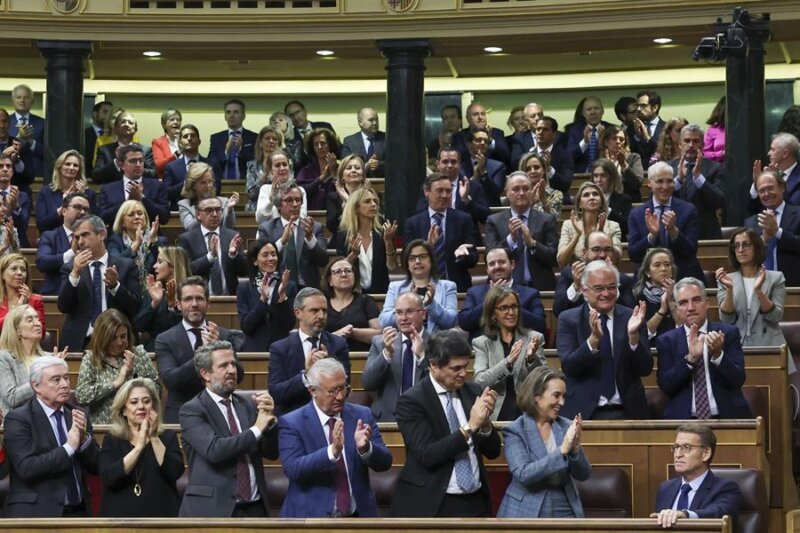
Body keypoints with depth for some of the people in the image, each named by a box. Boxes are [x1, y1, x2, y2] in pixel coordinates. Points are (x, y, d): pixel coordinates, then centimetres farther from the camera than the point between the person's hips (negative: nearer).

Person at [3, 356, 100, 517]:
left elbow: (96, 467, 7)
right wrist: (69, 447, -18)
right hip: (36, 514, -5)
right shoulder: (18, 419, -6)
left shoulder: (77, 416, 9)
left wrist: (84, 438, -10)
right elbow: (26, 468, -18)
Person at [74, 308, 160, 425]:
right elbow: (81, 396, -8)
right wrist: (116, 383, -9)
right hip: (101, 428, -1)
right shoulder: (91, 359, 4)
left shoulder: (139, 354, 9)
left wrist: (133, 373, -8)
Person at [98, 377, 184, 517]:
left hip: (160, 517, 0)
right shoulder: (112, 440, 7)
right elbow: (110, 478, -9)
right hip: (121, 518, 0)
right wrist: (139, 445, -14)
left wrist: (153, 438, -11)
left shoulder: (167, 437, 9)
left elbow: (175, 472, -8)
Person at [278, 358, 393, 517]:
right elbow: (292, 469, -14)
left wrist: (365, 447, -16)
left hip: (358, 514, 2)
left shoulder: (361, 415, 7)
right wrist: (332, 451, -26)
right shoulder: (292, 423, -2)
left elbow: (384, 463, 3)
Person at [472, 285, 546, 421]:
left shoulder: (534, 338, 10)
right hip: (496, 415, 0)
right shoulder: (482, 344, 10)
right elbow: (479, 382, -4)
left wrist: (532, 358, -15)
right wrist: (508, 361, -18)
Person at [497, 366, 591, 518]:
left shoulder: (566, 426, 5)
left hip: (566, 512, 3)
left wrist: (575, 448, -17)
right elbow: (523, 474, -19)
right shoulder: (515, 431, -6)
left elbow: (583, 475, 3)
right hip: (526, 513, -3)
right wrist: (562, 450, -25)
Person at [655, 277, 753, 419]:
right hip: (684, 419, 0)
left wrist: (718, 354, -18)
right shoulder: (666, 341, 7)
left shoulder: (728, 333, 6)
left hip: (726, 417, 0)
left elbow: (738, 380, -2)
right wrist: (690, 358, -16)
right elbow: (665, 386, -3)